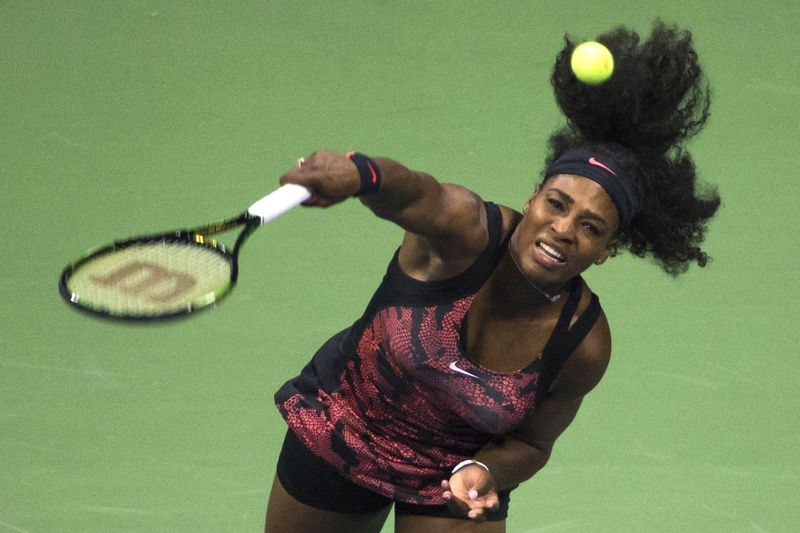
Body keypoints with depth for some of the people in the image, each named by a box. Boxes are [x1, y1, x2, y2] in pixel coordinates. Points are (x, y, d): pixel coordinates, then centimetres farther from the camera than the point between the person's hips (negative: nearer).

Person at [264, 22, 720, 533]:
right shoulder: (467, 229, -30)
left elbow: (528, 443, -8)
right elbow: (414, 192, -53)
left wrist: (484, 471, -29)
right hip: (336, 429, -1)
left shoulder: (584, 346, -22)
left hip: (455, 474, 1)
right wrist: (357, 172, -75)